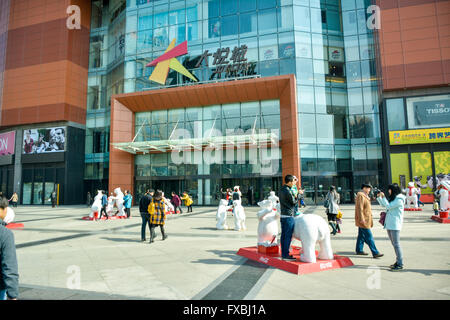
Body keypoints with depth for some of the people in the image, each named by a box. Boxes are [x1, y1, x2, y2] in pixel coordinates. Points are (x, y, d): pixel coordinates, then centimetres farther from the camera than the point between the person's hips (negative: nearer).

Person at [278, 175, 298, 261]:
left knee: (283, 235, 12)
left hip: (282, 215, 9)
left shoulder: (281, 190, 10)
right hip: (288, 216, -9)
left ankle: (283, 254, 19)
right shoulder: (288, 191, -19)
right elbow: (294, 202, -9)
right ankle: (286, 255, 2)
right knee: (288, 236, -3)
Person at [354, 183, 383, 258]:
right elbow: (359, 208, -21)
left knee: (361, 235, 14)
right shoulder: (360, 195, -14)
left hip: (365, 220, 11)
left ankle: (359, 250, 21)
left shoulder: (364, 196, 19)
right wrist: (361, 219, -24)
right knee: (369, 237, -7)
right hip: (363, 220, -11)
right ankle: (375, 253, -5)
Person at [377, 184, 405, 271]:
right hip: (389, 224, 9)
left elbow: (388, 206, -19)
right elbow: (383, 204, 24)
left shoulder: (399, 199, -12)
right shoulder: (392, 198, 15)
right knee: (393, 243, 14)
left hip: (395, 225, -9)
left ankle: (400, 264, -1)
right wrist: (379, 197, 11)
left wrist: (383, 197, -14)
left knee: (396, 244, -6)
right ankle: (398, 261, 23)